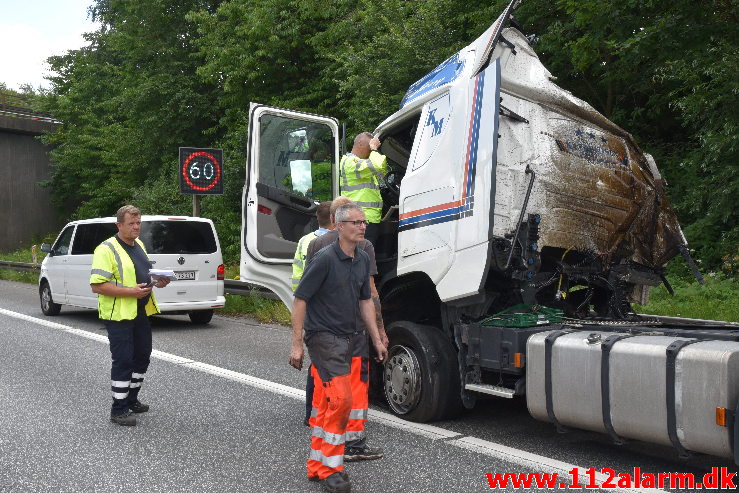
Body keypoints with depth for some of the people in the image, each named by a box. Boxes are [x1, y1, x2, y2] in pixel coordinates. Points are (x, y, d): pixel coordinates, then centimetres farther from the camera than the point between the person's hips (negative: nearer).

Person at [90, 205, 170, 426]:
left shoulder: (139, 245, 14)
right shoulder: (106, 249, -13)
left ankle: (131, 400, 32)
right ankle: (119, 410, 5)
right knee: (123, 360, -5)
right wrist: (130, 291, -24)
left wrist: (158, 281, 5)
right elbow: (97, 285, -20)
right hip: (119, 315, -9)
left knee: (142, 356, 16)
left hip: (141, 313, 9)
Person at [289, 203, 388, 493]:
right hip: (324, 338, -8)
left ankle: (316, 466, 22)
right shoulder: (325, 259, -16)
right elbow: (300, 300, -13)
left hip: (348, 339, 8)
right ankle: (331, 469, -1)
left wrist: (376, 339, 13)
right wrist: (296, 344, -15)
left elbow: (365, 301, 16)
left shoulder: (362, 260, 8)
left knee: (327, 405, 12)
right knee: (341, 399, -14)